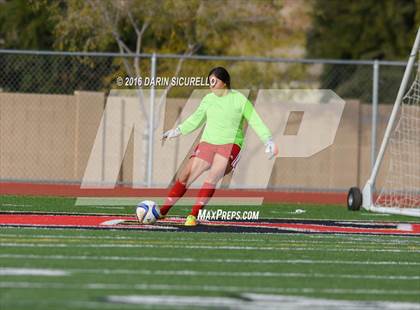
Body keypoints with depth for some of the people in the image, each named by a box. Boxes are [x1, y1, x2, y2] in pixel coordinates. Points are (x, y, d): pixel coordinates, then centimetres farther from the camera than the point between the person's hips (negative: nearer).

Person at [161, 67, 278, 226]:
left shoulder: (239, 99, -2)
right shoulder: (208, 99, 10)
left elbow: (255, 121, 0)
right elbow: (196, 119, 24)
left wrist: (268, 140, -8)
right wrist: (178, 131, 21)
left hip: (230, 145, -4)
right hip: (208, 143, 4)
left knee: (212, 178, -25)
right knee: (184, 177, -4)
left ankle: (193, 216, -23)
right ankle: (162, 211, 5)